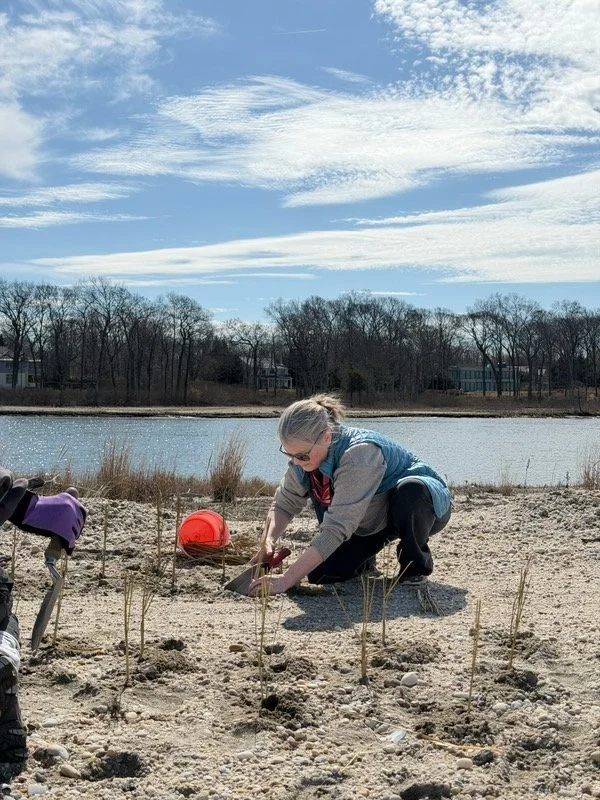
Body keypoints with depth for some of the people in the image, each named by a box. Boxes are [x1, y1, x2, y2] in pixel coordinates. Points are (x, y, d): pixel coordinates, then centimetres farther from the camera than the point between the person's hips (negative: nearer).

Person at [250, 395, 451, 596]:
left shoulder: (360, 453, -39)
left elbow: (337, 527, -43)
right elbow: (284, 503, -4)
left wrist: (287, 579, -45)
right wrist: (268, 541, -25)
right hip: (372, 521, 6)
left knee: (410, 490, -41)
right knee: (320, 573, -13)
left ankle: (416, 563, -11)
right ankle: (367, 560, 21)